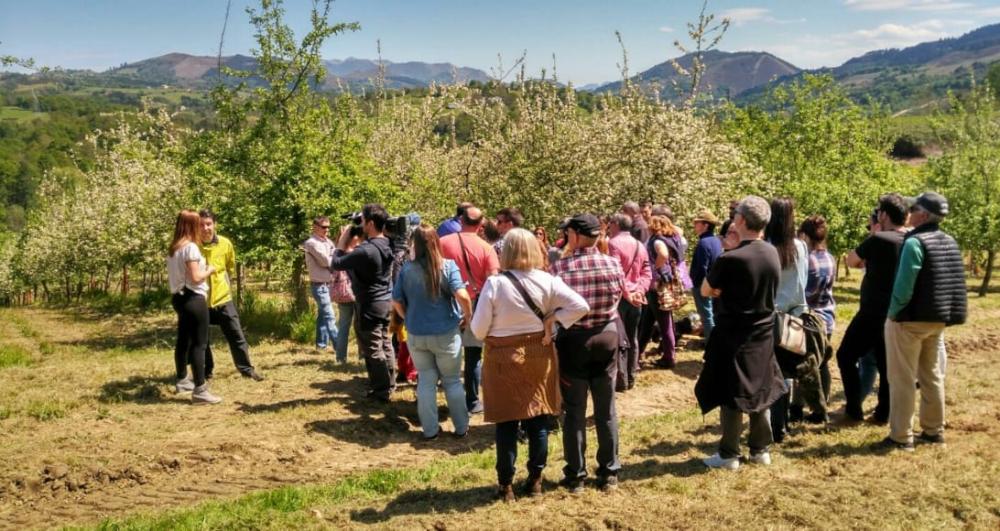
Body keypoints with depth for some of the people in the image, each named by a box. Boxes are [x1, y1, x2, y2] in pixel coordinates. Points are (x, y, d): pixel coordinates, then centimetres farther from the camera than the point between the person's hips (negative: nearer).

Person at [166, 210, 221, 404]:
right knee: (199, 344, -7)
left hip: (179, 297, 9)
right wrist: (209, 270, -3)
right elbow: (196, 277, -21)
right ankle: (200, 390, -8)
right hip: (193, 299, -9)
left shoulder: (173, 248, 10)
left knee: (184, 340, 20)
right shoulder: (190, 247, -17)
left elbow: (176, 273, 14)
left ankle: (182, 381, 33)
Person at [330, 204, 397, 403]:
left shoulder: (365, 250, -26)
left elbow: (335, 264, -17)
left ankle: (380, 392, 8)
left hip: (369, 306, -9)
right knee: (385, 345, 17)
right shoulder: (387, 246, 3)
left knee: (373, 350, 1)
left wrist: (342, 242, -5)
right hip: (385, 302, 9)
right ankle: (389, 385, 27)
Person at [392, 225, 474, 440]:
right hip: (446, 333, -2)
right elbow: (462, 295, -23)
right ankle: (461, 427, 21)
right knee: (452, 381, 13)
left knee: (426, 381, 13)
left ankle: (430, 430, 18)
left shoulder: (407, 268, -5)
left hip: (416, 334, 2)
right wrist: (468, 315, -6)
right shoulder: (447, 266, -12)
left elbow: (396, 301, 0)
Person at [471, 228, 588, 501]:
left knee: (507, 422, 6)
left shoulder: (495, 283, -14)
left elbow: (478, 329, -10)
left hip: (504, 357, -3)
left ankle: (506, 485, 14)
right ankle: (535, 479, 22)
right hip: (539, 353, 3)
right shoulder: (547, 281, -6)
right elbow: (580, 306, -9)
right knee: (538, 419, 13)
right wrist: (552, 321, -3)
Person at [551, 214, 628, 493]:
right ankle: (609, 473, 22)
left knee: (575, 412, 8)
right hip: (607, 337, 2)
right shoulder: (613, 264, -7)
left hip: (573, 340, -2)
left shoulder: (559, 267, -16)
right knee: (606, 410, 13)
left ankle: (575, 476, 15)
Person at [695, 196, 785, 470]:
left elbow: (706, 291, -8)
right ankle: (761, 450, 25)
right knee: (759, 392, 16)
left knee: (730, 396, 4)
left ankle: (729, 455, 11)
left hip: (733, 337, -6)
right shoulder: (773, 253, -1)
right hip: (763, 335, 6)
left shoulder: (730, 258, -21)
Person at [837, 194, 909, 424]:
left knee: (846, 356, 6)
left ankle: (854, 410, 4)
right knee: (886, 364, 13)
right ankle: (883, 413, 16)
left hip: (873, 313, -7)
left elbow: (851, 261, 0)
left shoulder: (878, 240, -18)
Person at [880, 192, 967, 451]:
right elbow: (955, 284, 13)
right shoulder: (950, 242, 9)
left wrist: (893, 313, -11)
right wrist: (943, 314, 15)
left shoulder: (915, 242, -18)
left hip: (910, 319, -8)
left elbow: (904, 285, -22)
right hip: (938, 319, 8)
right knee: (932, 375, 18)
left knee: (902, 379, -1)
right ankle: (933, 430, 25)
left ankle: (901, 436, 1)